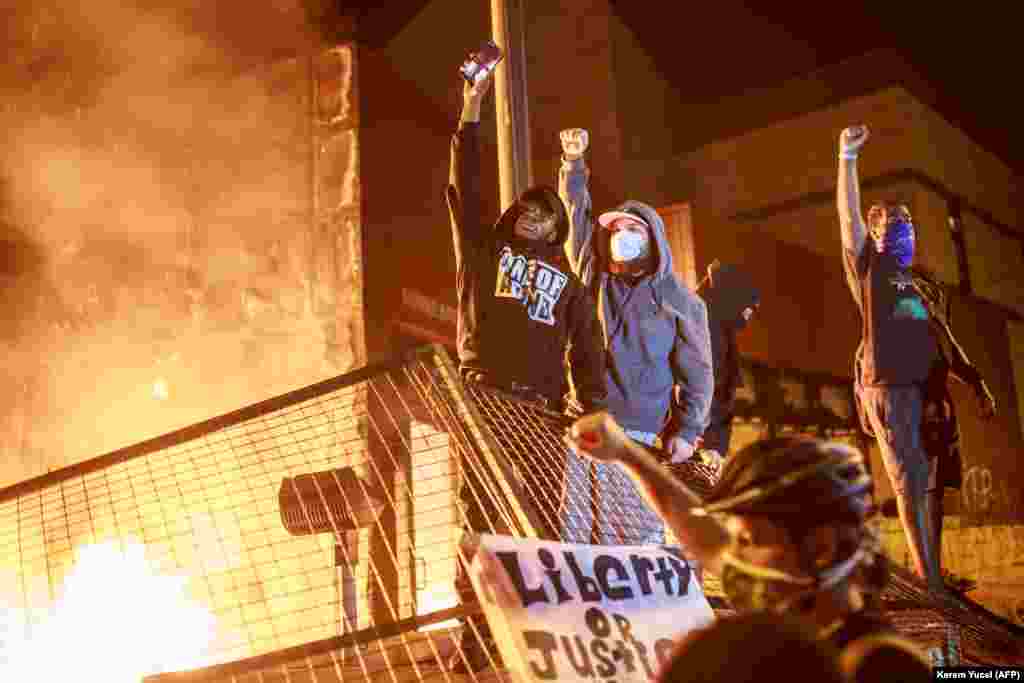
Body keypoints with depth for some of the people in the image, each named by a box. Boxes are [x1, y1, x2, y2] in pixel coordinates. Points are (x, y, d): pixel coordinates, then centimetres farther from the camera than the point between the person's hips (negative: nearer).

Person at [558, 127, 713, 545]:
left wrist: (687, 432, -5)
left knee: (639, 539, -5)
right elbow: (576, 211, 13)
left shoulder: (681, 302, 8)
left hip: (641, 436, -2)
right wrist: (573, 163, 2)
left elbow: (697, 375, 5)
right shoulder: (593, 276, 15)